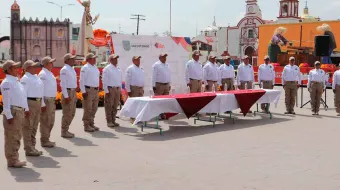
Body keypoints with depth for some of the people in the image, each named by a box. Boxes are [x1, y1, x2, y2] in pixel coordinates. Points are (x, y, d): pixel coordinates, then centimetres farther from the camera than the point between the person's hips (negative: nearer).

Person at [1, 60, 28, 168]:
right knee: (11, 137, -3)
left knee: (17, 136, 14)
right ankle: (12, 161, 3)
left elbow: (23, 96, 21)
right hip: (12, 111, -10)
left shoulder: (16, 81, 16)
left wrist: (26, 109, 19)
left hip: (20, 111, 10)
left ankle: (15, 159, 23)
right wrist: (9, 116, -22)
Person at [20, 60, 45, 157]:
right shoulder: (25, 79, -12)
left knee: (34, 127, 14)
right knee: (28, 127, -2)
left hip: (37, 103, 9)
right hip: (30, 103, -9)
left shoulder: (36, 77, 15)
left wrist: (42, 104, 21)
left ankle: (32, 147, 23)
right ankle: (29, 149, 2)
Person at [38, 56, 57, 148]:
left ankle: (46, 139, 25)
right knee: (45, 122, -2)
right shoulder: (42, 74, -14)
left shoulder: (50, 73, 14)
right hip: (46, 100, -9)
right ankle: (44, 141, 6)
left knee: (51, 121, 15)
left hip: (52, 100, 9)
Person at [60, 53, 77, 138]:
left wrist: (74, 94, 16)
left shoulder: (72, 69, 14)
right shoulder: (64, 69, -13)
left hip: (73, 92, 9)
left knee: (72, 113, 14)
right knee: (67, 113, -4)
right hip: (68, 92, -9)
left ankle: (66, 130, 24)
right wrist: (66, 96, -20)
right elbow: (63, 83, -17)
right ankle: (64, 132, 5)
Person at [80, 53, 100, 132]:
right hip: (88, 90, -8)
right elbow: (81, 80, -13)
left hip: (95, 90, 8)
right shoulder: (85, 68, -9)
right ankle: (86, 126, 2)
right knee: (88, 109, -5)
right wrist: (83, 91, -17)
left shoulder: (95, 68, 15)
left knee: (94, 108, 12)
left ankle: (91, 124, 22)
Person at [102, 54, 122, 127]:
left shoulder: (118, 69, 13)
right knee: (109, 106, -3)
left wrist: (120, 89, 11)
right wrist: (106, 91, -13)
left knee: (115, 106, 9)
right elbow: (104, 81, -9)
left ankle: (113, 120, 16)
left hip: (117, 89, 6)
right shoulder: (107, 69, -5)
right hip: (110, 89, -6)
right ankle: (109, 121, 2)